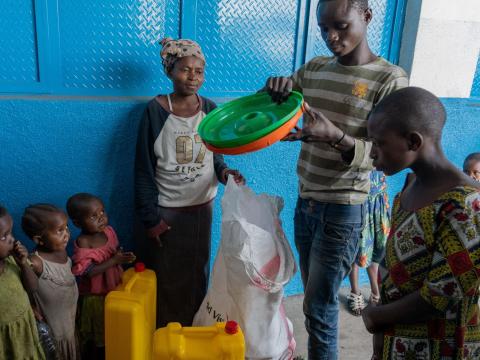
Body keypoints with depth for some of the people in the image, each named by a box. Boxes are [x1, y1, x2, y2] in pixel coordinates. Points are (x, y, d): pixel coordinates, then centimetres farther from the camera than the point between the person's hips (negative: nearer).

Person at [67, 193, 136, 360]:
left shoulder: (109, 231, -5)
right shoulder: (83, 243, -25)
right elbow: (89, 272, -28)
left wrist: (124, 256, -6)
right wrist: (114, 260, -31)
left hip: (113, 289, 7)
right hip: (94, 296, -6)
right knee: (94, 335, 14)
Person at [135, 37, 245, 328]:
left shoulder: (210, 109, -1)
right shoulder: (156, 110, -11)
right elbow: (144, 169, -9)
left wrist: (223, 171, -14)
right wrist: (150, 217, -10)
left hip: (202, 206, 3)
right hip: (165, 210, -3)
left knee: (197, 274, 15)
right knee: (165, 278, 10)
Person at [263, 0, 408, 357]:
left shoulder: (390, 79, -11)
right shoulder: (314, 68, 6)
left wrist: (335, 136, -36)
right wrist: (278, 86, -11)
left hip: (342, 211, -5)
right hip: (305, 203, 6)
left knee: (320, 305, 3)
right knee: (315, 298, 17)